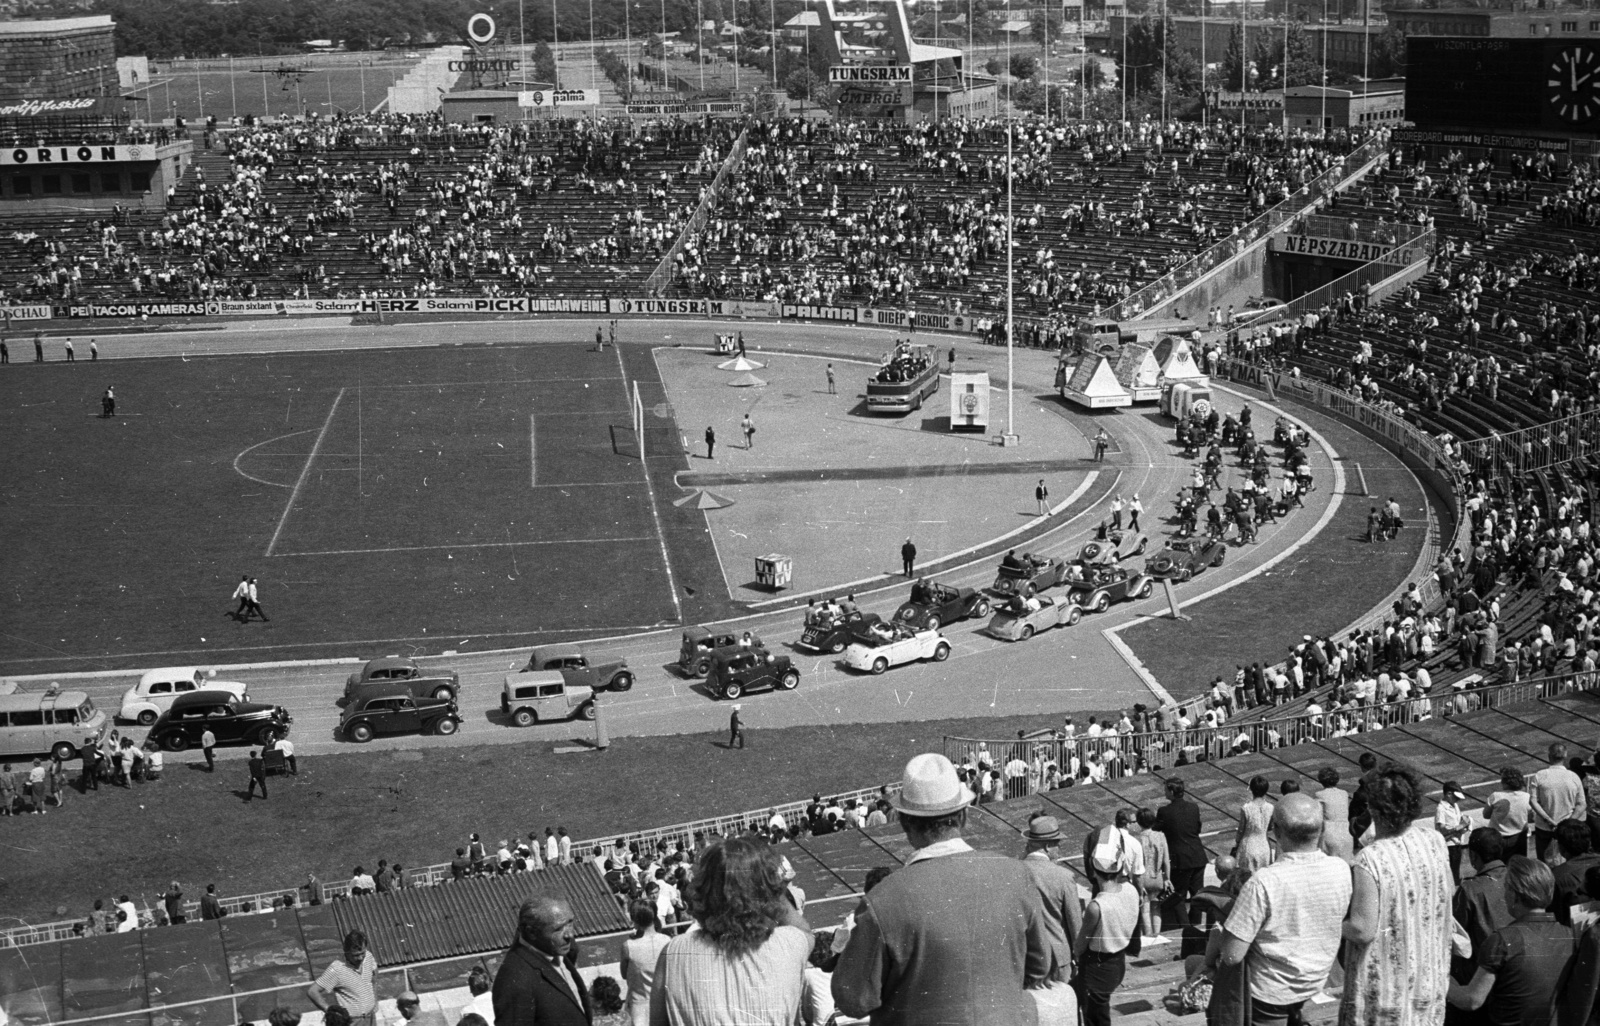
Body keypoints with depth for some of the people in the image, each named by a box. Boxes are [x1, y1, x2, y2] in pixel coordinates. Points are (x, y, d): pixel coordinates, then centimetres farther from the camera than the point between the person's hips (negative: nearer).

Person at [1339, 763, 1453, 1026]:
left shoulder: (1371, 860, -28)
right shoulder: (1434, 840, -10)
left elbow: (1363, 931, -26)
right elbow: (1449, 891, 8)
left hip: (1385, 982, -6)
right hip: (1429, 973, 6)